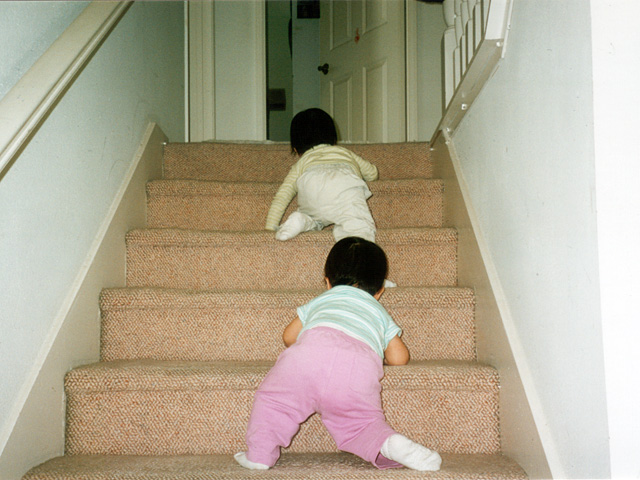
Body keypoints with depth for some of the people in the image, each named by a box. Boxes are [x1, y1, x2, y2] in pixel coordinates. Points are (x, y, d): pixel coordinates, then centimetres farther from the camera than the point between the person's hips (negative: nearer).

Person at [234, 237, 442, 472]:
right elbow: (399, 358, 32)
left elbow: (289, 336, 47)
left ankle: (259, 454, 7)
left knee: (273, 397, 16)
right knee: (361, 421, 14)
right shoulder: (381, 314, 39)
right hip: (362, 365, 1)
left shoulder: (319, 301, 39)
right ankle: (388, 442, -13)